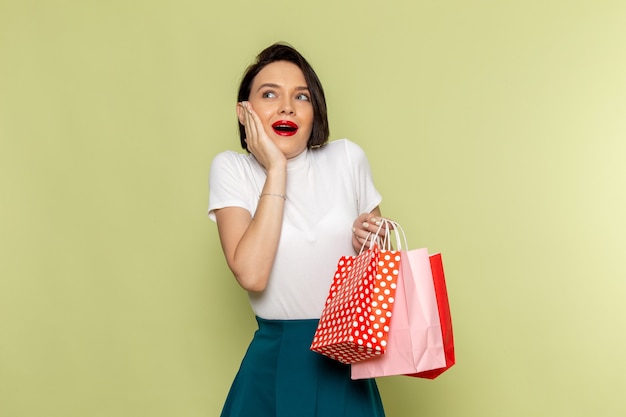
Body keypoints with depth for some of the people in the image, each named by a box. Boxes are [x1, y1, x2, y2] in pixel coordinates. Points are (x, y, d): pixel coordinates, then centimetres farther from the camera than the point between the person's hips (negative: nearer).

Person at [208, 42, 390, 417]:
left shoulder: (347, 157, -2)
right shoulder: (231, 168, -7)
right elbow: (251, 275, -22)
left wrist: (368, 242, -11)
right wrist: (276, 170, -19)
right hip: (276, 359, -2)